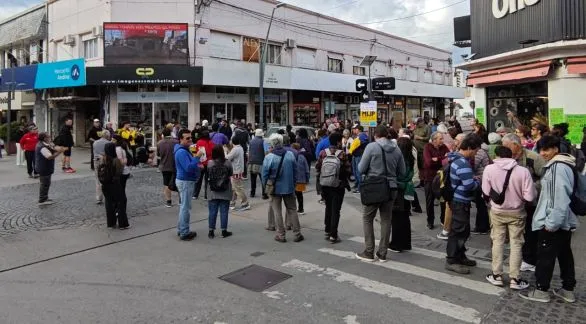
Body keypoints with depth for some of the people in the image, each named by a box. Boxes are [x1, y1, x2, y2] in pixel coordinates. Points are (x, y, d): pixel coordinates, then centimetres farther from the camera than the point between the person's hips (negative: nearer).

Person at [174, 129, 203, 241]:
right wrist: (197, 157, -26)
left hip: (186, 181, 11)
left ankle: (181, 229, 27)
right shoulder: (181, 152, -20)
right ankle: (184, 233, 1)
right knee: (186, 207, -5)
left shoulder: (184, 150, 13)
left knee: (184, 206, 17)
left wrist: (197, 164, 8)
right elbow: (189, 168, -28)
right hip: (185, 181, -11)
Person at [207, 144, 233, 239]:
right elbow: (230, 174, 1)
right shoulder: (227, 163, -10)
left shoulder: (209, 163, -10)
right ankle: (224, 231, 14)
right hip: (225, 192, 0)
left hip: (213, 192, 1)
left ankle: (211, 231, 14)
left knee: (212, 211, 8)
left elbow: (207, 176, -2)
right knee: (224, 211, 7)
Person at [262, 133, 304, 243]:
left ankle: (281, 235, 12)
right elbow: (295, 171, 4)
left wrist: (266, 186, 7)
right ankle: (297, 234, 15)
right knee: (292, 210, 12)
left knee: (277, 211, 8)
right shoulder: (290, 155, -3)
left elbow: (265, 175, -8)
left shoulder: (269, 157, -14)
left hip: (275, 188, -3)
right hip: (289, 187, 3)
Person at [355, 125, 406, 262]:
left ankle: (369, 252, 10)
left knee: (367, 219, 9)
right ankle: (382, 253, 18)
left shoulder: (371, 146, -10)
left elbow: (361, 169, -9)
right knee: (386, 220, 11)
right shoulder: (396, 149, 3)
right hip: (391, 188, 4)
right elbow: (403, 172, 7)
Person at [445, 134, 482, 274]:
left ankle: (460, 256, 32)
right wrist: (479, 181, -9)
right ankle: (451, 261, 7)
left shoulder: (457, 158, 8)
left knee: (463, 230, 20)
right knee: (458, 231, -2)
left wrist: (472, 178, 7)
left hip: (460, 200, 11)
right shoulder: (463, 164, -25)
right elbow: (469, 185, -28)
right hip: (460, 202, -11)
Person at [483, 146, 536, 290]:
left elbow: (486, 192, -8)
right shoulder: (523, 171, -17)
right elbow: (530, 196, -16)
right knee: (516, 244, 10)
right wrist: (518, 194, 6)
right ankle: (515, 279, 15)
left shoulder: (489, 169, -14)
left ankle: (497, 275, 20)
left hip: (497, 211, 1)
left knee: (498, 242, 14)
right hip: (517, 212, -1)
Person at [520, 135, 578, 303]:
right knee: (565, 255, 16)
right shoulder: (560, 165, 12)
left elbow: (560, 199, -25)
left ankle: (541, 290, 13)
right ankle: (568, 290, 27)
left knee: (545, 256, 2)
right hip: (564, 221, 10)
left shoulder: (558, 167, -20)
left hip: (553, 222, -10)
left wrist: (551, 223, -23)